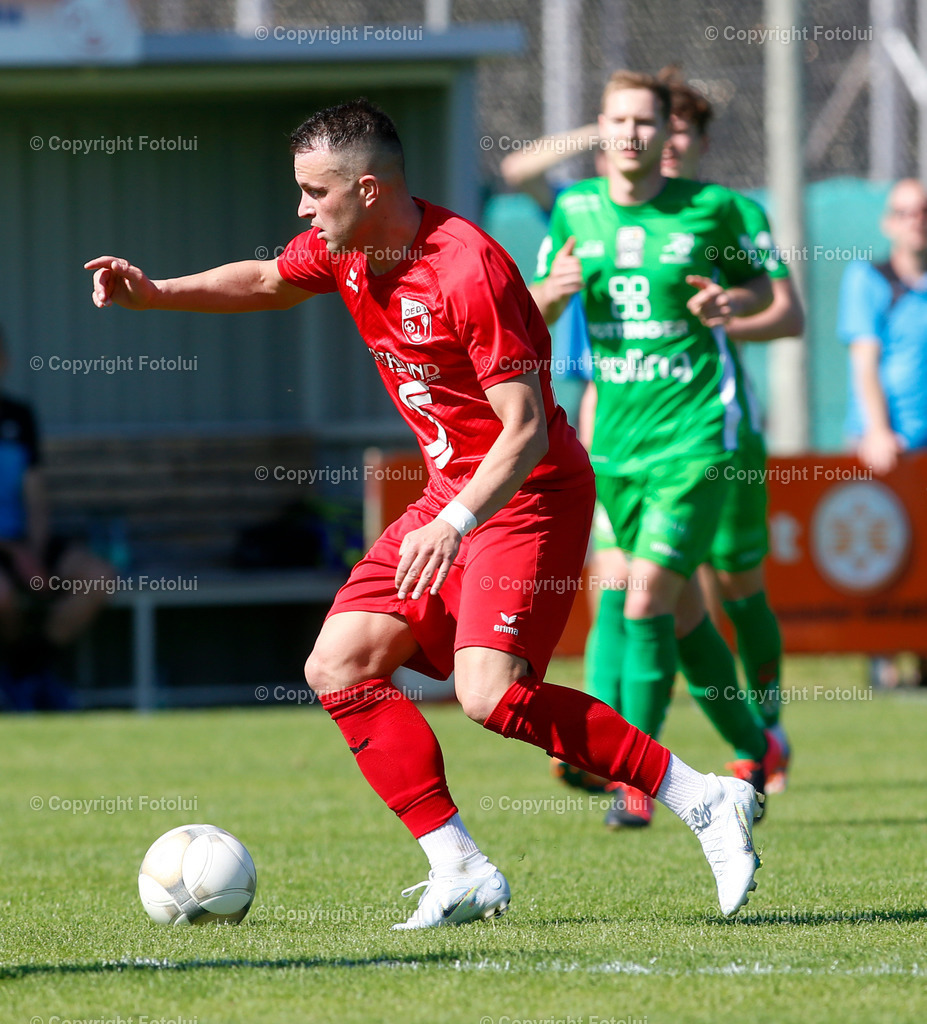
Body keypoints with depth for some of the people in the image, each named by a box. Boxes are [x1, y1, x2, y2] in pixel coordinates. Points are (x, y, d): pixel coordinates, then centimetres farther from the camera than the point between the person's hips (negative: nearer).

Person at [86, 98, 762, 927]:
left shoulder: (468, 270, -24)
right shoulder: (343, 251, 2)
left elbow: (526, 429, -26)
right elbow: (267, 282, 26)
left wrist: (453, 525, -36)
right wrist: (152, 293, 13)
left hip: (529, 494, -9)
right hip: (451, 494, 9)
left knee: (488, 691, -24)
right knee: (339, 665, -1)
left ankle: (704, 801, -15)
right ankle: (462, 873, -1)